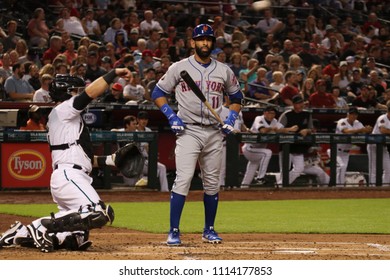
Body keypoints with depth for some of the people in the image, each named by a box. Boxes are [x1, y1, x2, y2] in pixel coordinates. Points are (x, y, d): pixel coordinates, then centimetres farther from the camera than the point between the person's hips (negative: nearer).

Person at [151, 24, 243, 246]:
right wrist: (171, 116, -7)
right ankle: (174, 231, -13)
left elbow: (237, 97, 21)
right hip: (188, 131, -4)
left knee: (212, 184, 8)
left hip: (214, 133, 4)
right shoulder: (179, 68, 1)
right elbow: (158, 93, 6)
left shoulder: (224, 71, 9)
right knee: (183, 180, -14)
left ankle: (209, 230, 21)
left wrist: (232, 119, 4)